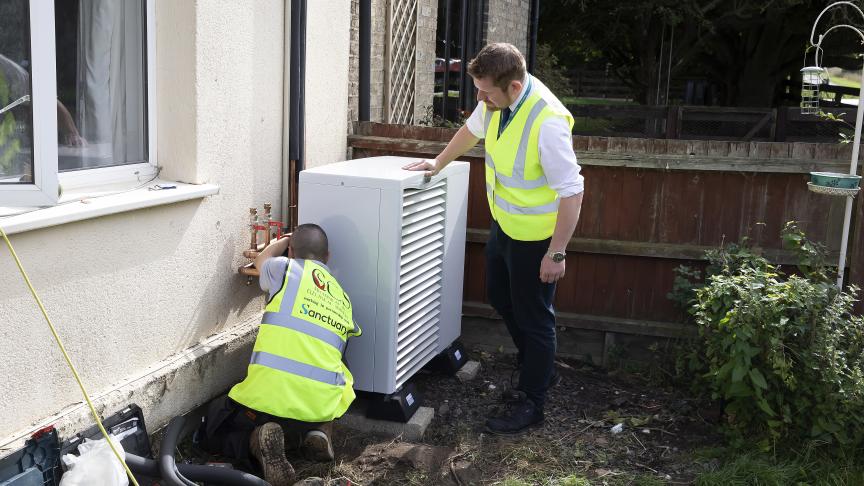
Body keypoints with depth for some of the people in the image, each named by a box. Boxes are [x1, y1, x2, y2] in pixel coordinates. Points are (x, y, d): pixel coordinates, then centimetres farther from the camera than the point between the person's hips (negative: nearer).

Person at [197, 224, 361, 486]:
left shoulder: (287, 269, 5)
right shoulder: (342, 298, 17)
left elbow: (261, 260, 30)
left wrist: (286, 240, 48)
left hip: (268, 396, -4)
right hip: (321, 405, 4)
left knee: (213, 433, 23)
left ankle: (258, 441, -10)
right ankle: (321, 431, 9)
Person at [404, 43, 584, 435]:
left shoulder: (547, 121, -32)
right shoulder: (496, 99, -8)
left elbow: (572, 191, -28)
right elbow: (472, 129, 15)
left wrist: (556, 253, -25)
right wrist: (439, 164, 24)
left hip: (536, 232, -9)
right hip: (505, 221, 9)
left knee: (533, 316, 4)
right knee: (500, 297, 23)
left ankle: (531, 404, 22)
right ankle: (539, 371, 43)